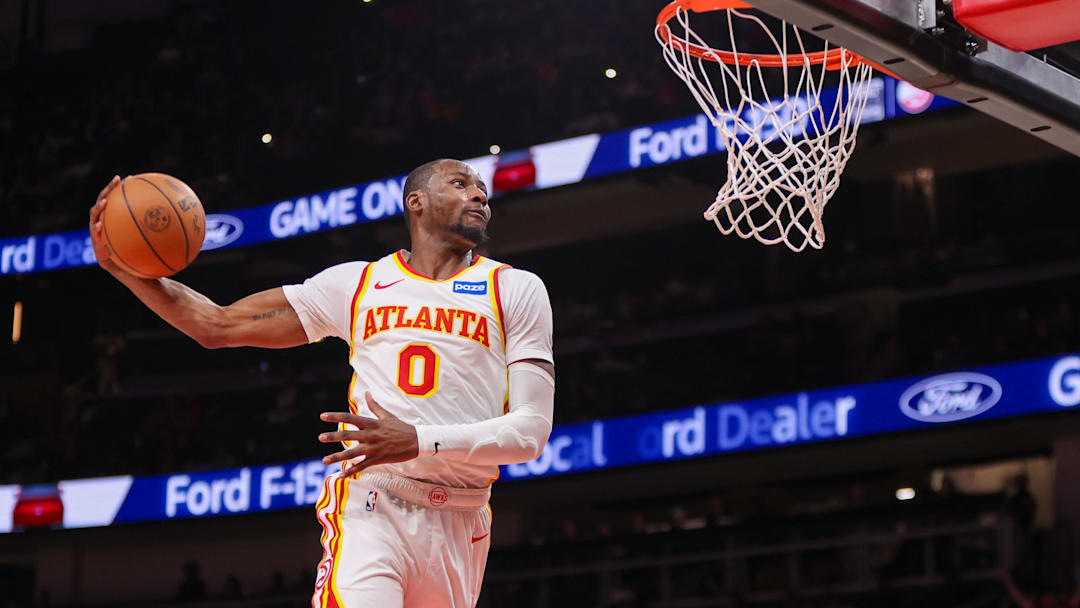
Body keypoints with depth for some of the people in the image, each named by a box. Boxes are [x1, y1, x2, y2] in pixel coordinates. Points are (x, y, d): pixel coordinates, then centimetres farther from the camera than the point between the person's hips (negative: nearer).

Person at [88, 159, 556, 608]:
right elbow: (217, 325, 14)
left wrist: (419, 441, -20)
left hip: (460, 525, 2)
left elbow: (532, 429, -4)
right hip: (372, 509, -1)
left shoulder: (516, 289, 7)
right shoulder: (356, 283, 13)